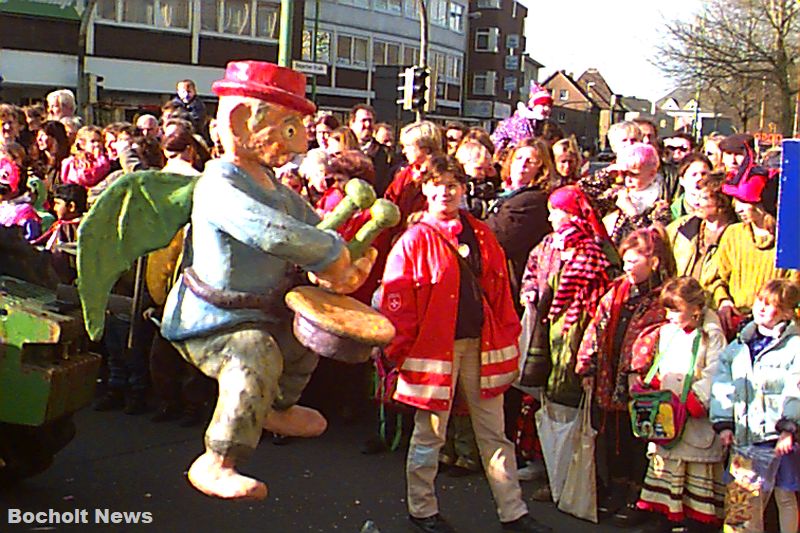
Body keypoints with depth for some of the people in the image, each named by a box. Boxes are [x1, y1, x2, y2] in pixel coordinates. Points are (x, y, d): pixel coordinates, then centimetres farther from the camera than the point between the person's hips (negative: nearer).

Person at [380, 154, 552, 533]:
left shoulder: (482, 235, 9)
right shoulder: (415, 240, -6)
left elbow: (501, 294, 11)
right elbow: (396, 300, -8)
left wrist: (508, 344, 8)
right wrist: (401, 350, -11)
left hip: (481, 345, 5)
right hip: (434, 346, -5)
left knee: (494, 433, 12)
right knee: (430, 434, 8)